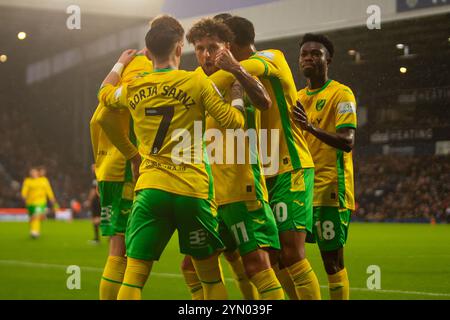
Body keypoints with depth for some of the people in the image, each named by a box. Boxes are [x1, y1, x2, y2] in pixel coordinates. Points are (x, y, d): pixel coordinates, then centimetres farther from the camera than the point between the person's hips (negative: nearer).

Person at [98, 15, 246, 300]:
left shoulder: (132, 88, 9)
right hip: (193, 190, -2)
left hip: (149, 188, 2)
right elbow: (234, 121, 0)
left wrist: (120, 65, 48)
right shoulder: (197, 82, -3)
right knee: (210, 274, 12)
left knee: (134, 275, 0)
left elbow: (105, 94, 32)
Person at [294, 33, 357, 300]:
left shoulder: (341, 94, -5)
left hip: (330, 188, -7)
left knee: (332, 258, -6)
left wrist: (311, 127, -32)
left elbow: (348, 142, -18)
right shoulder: (297, 97, 17)